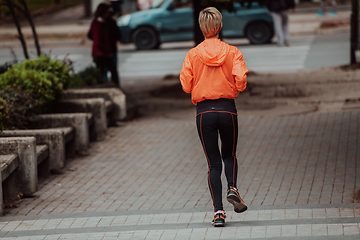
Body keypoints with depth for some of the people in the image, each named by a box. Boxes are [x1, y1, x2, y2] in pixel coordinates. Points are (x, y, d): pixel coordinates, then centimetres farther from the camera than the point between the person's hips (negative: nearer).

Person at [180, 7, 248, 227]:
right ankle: (232, 188, -7)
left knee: (213, 163, 6)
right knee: (230, 155, 21)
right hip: (228, 109, 0)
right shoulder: (232, 52, -3)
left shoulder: (193, 54, -3)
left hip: (204, 112, 0)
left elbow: (186, 85, -2)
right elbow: (241, 82, -10)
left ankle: (218, 211, -2)